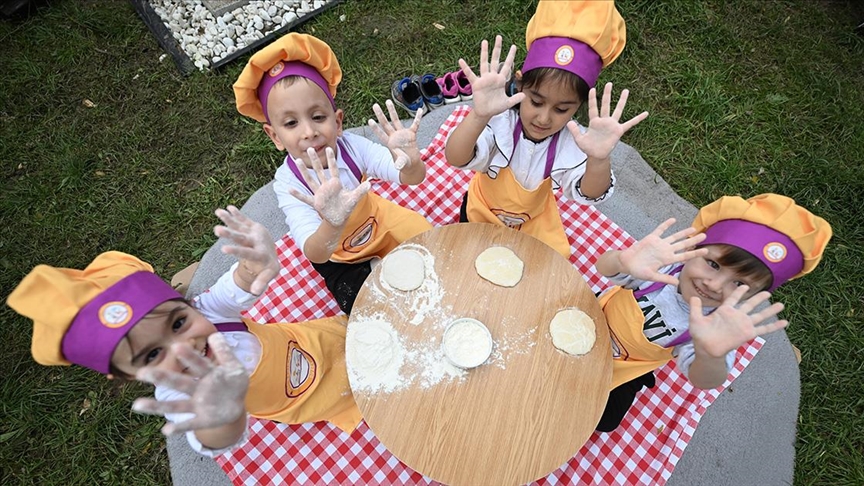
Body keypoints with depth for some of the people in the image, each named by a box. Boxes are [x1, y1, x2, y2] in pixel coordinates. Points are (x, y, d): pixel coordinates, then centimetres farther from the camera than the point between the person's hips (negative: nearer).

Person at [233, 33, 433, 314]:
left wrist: (410, 165, -63)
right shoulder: (288, 183, -33)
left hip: (375, 221, 3)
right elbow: (315, 254, -46)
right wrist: (334, 224, -69)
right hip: (337, 256, -2)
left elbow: (415, 178, -38)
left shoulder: (350, 145, -28)